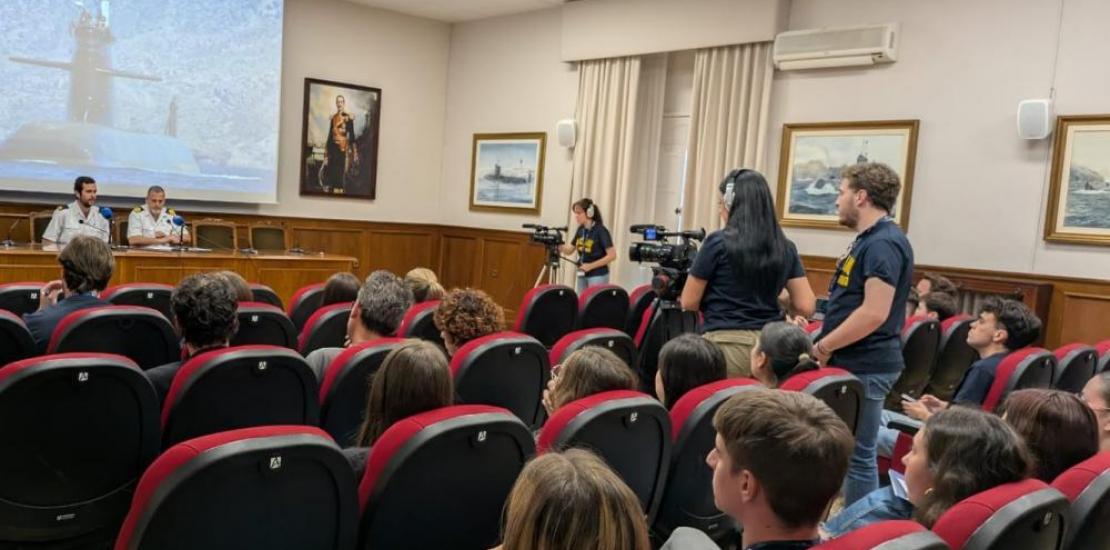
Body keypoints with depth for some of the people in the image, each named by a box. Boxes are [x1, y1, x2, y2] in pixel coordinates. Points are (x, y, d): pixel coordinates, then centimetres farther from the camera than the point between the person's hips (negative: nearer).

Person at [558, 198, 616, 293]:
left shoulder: (601, 231, -15)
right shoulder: (580, 230, 5)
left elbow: (612, 255, -18)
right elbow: (570, 249, 12)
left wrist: (591, 265, -20)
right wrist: (558, 246, -10)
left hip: (598, 276, -7)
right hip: (582, 275, 7)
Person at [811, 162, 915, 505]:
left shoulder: (883, 243, -18)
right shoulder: (868, 240, 15)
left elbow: (874, 313, -26)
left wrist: (823, 348, -17)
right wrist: (826, 346, 13)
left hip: (864, 368, -10)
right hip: (852, 364, 10)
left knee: (857, 455, 0)